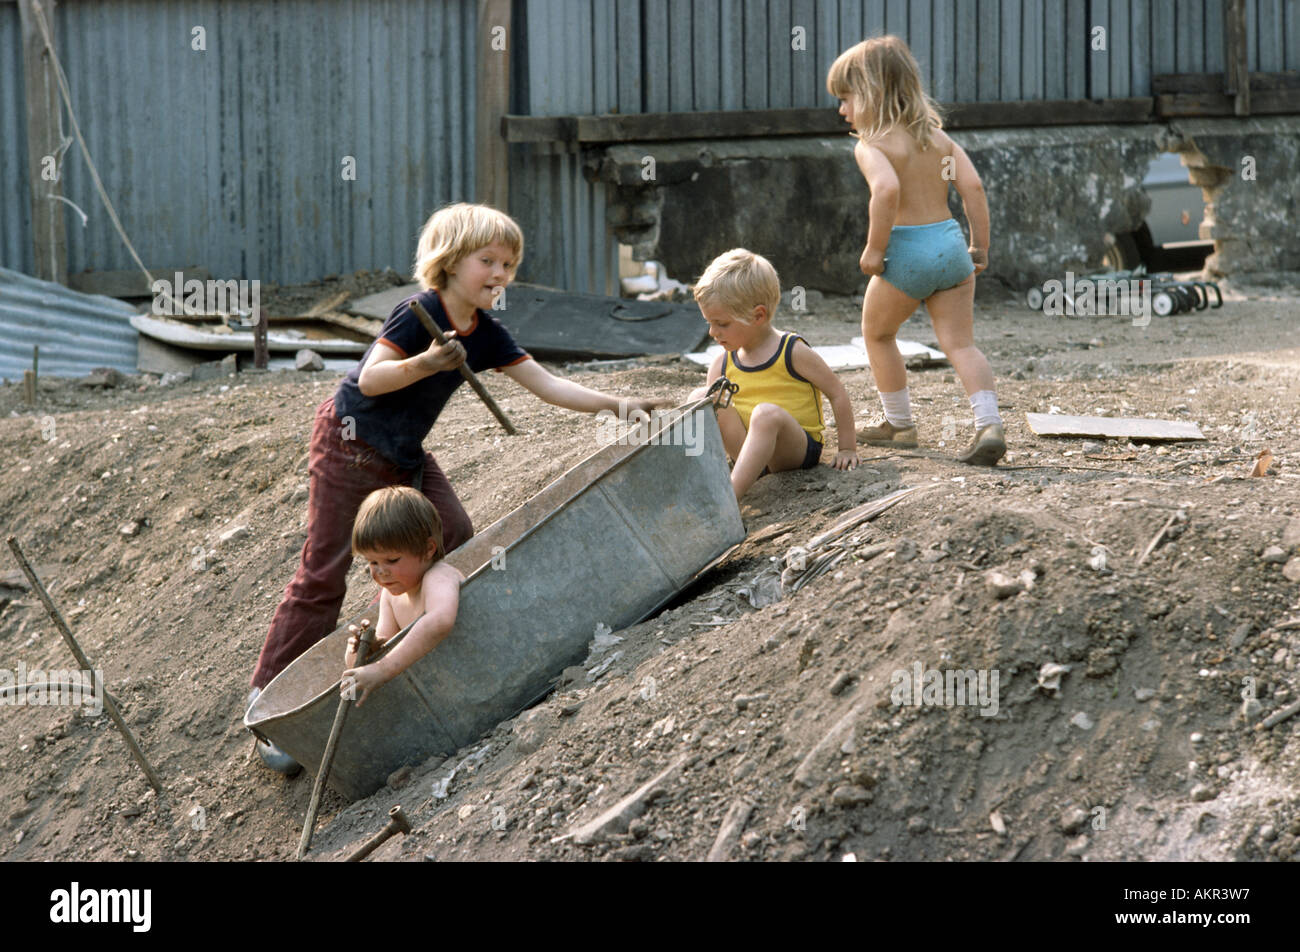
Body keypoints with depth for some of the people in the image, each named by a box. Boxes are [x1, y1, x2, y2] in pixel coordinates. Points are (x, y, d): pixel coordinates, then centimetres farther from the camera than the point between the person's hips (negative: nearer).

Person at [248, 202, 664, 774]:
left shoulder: (485, 336, 1)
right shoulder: (419, 314, -20)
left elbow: (548, 385, 2)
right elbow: (371, 380, -24)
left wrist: (618, 406, -5)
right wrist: (425, 364, -39)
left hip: (406, 457, 8)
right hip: (351, 444, -8)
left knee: (456, 543, -2)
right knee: (322, 576, -9)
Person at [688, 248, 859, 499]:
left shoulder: (793, 353, -6)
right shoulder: (723, 365, 9)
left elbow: (838, 394, -2)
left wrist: (847, 449, -2)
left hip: (796, 447, -5)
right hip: (749, 448, 5)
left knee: (766, 413, -39)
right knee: (702, 397, -13)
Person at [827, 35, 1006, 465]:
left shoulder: (871, 144, -10)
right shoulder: (938, 136, 10)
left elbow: (887, 189, -29)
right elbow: (972, 186, 2)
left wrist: (874, 249, -20)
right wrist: (980, 247, 6)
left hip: (907, 252, -5)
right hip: (951, 244, 5)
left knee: (877, 332, 20)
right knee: (959, 343, 4)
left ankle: (899, 423, 28)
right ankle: (990, 425, -15)